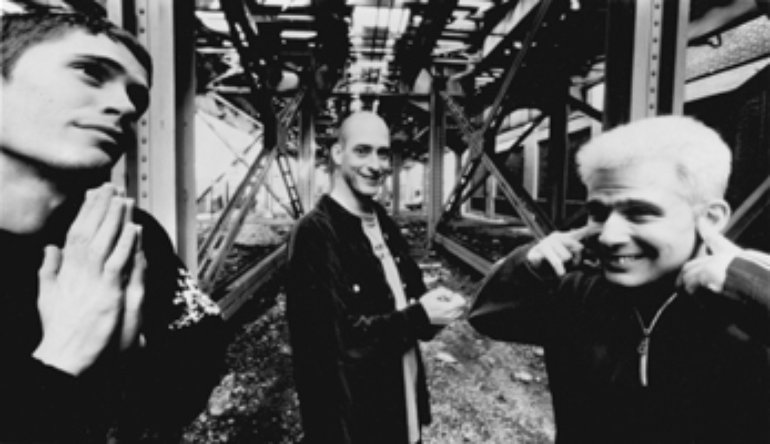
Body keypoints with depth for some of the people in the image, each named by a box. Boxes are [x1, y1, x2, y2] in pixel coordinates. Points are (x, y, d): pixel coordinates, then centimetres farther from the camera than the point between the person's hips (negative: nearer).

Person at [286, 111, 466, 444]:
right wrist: (419, 317, -20)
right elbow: (337, 335, -22)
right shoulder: (314, 233, -19)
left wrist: (432, 307, -12)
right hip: (351, 417, -7)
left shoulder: (385, 225, 5)